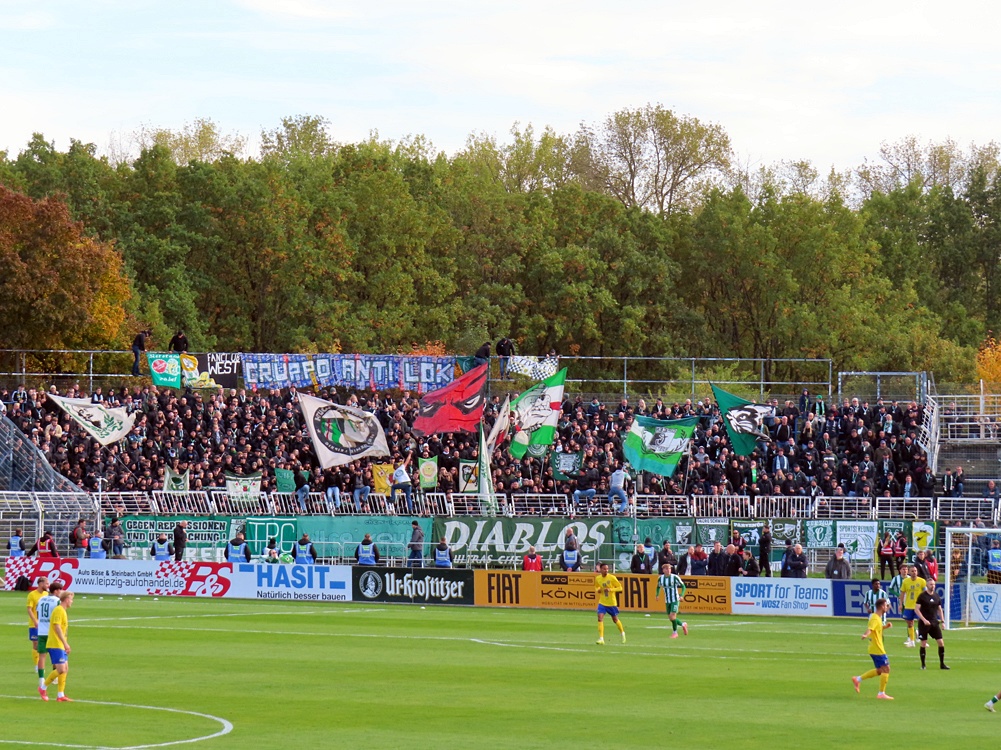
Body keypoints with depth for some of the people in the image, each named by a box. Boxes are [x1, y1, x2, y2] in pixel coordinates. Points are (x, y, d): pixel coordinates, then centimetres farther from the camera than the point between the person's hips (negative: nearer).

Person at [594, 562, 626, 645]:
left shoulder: (612, 578, -13)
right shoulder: (597, 578, -2)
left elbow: (620, 587, -9)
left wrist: (610, 589, -24)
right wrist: (598, 590, -7)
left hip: (612, 603, -2)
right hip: (602, 602, 2)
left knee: (615, 619, 13)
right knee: (600, 618, -17)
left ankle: (622, 633, 41)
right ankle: (601, 639, -17)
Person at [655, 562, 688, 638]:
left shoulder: (675, 577, -12)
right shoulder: (660, 578, 1)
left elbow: (683, 586, -5)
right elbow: (658, 587, 20)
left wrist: (682, 595, -19)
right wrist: (657, 595, 4)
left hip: (675, 600, -5)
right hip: (667, 601, 5)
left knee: (672, 616, -15)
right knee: (670, 618, 5)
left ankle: (675, 632, 2)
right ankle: (683, 625, 30)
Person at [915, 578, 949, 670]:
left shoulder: (937, 596, 9)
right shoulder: (922, 596, -6)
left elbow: (939, 609, 18)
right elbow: (916, 609, -9)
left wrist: (942, 621, 8)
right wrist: (924, 620, -18)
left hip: (934, 622, 4)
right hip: (924, 623, -4)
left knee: (941, 642, -2)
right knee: (923, 643, -2)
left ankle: (942, 664, 6)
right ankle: (923, 665, 9)